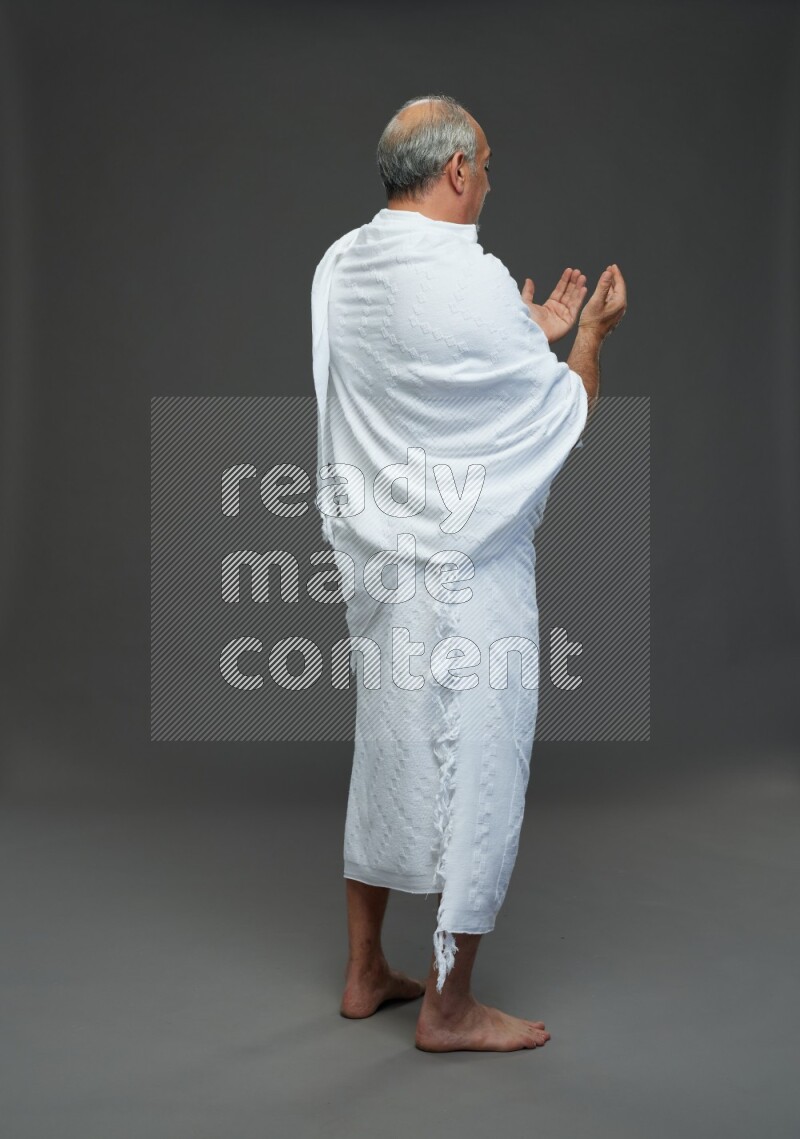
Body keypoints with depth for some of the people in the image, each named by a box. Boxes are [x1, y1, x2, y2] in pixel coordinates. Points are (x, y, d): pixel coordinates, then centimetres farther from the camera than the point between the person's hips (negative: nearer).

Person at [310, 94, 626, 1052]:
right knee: (475, 775, 5)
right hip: (465, 576, -8)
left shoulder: (340, 268, 5)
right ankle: (448, 1009, 18)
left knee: (385, 758, 19)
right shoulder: (470, 283, -20)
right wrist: (591, 335, 6)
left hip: (378, 562, 8)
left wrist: (534, 336, 17)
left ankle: (364, 973, 32)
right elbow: (562, 418, -10)